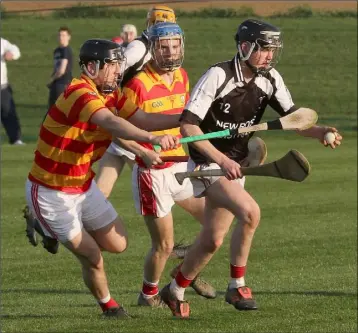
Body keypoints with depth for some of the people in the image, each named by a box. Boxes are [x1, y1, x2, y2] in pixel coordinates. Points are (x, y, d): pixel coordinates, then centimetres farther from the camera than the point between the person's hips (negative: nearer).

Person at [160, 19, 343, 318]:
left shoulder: (270, 79, -3)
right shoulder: (218, 76, -21)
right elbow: (188, 126, -22)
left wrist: (320, 133, -22)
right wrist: (221, 160, -29)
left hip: (234, 165, 7)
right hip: (207, 162, -7)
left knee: (212, 241, 10)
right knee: (250, 212, -27)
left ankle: (175, 291, 30)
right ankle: (237, 286, -13)